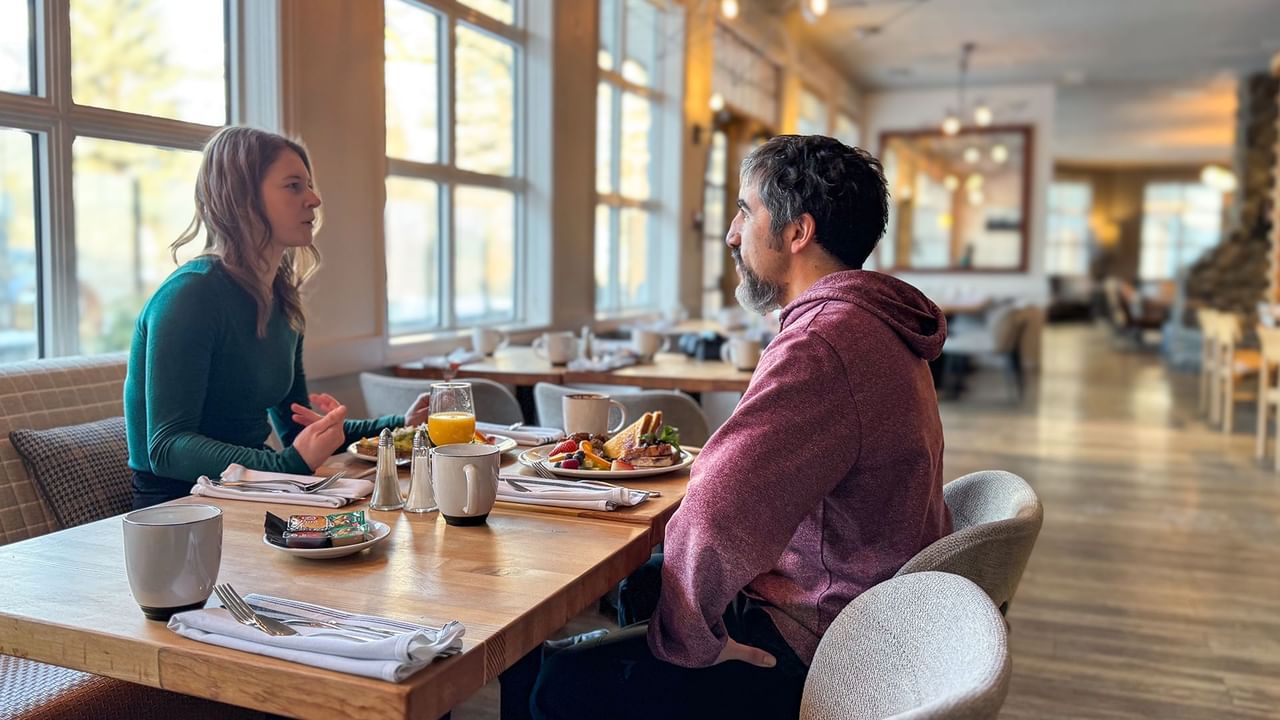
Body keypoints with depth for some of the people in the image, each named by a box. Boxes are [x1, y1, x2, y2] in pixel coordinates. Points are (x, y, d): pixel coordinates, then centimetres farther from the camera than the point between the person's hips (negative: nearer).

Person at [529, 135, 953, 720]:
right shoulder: (873, 321, 7)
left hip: (819, 652, -10)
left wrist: (685, 638, -19)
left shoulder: (822, 347, -28)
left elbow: (711, 518, -35)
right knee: (639, 583, 26)